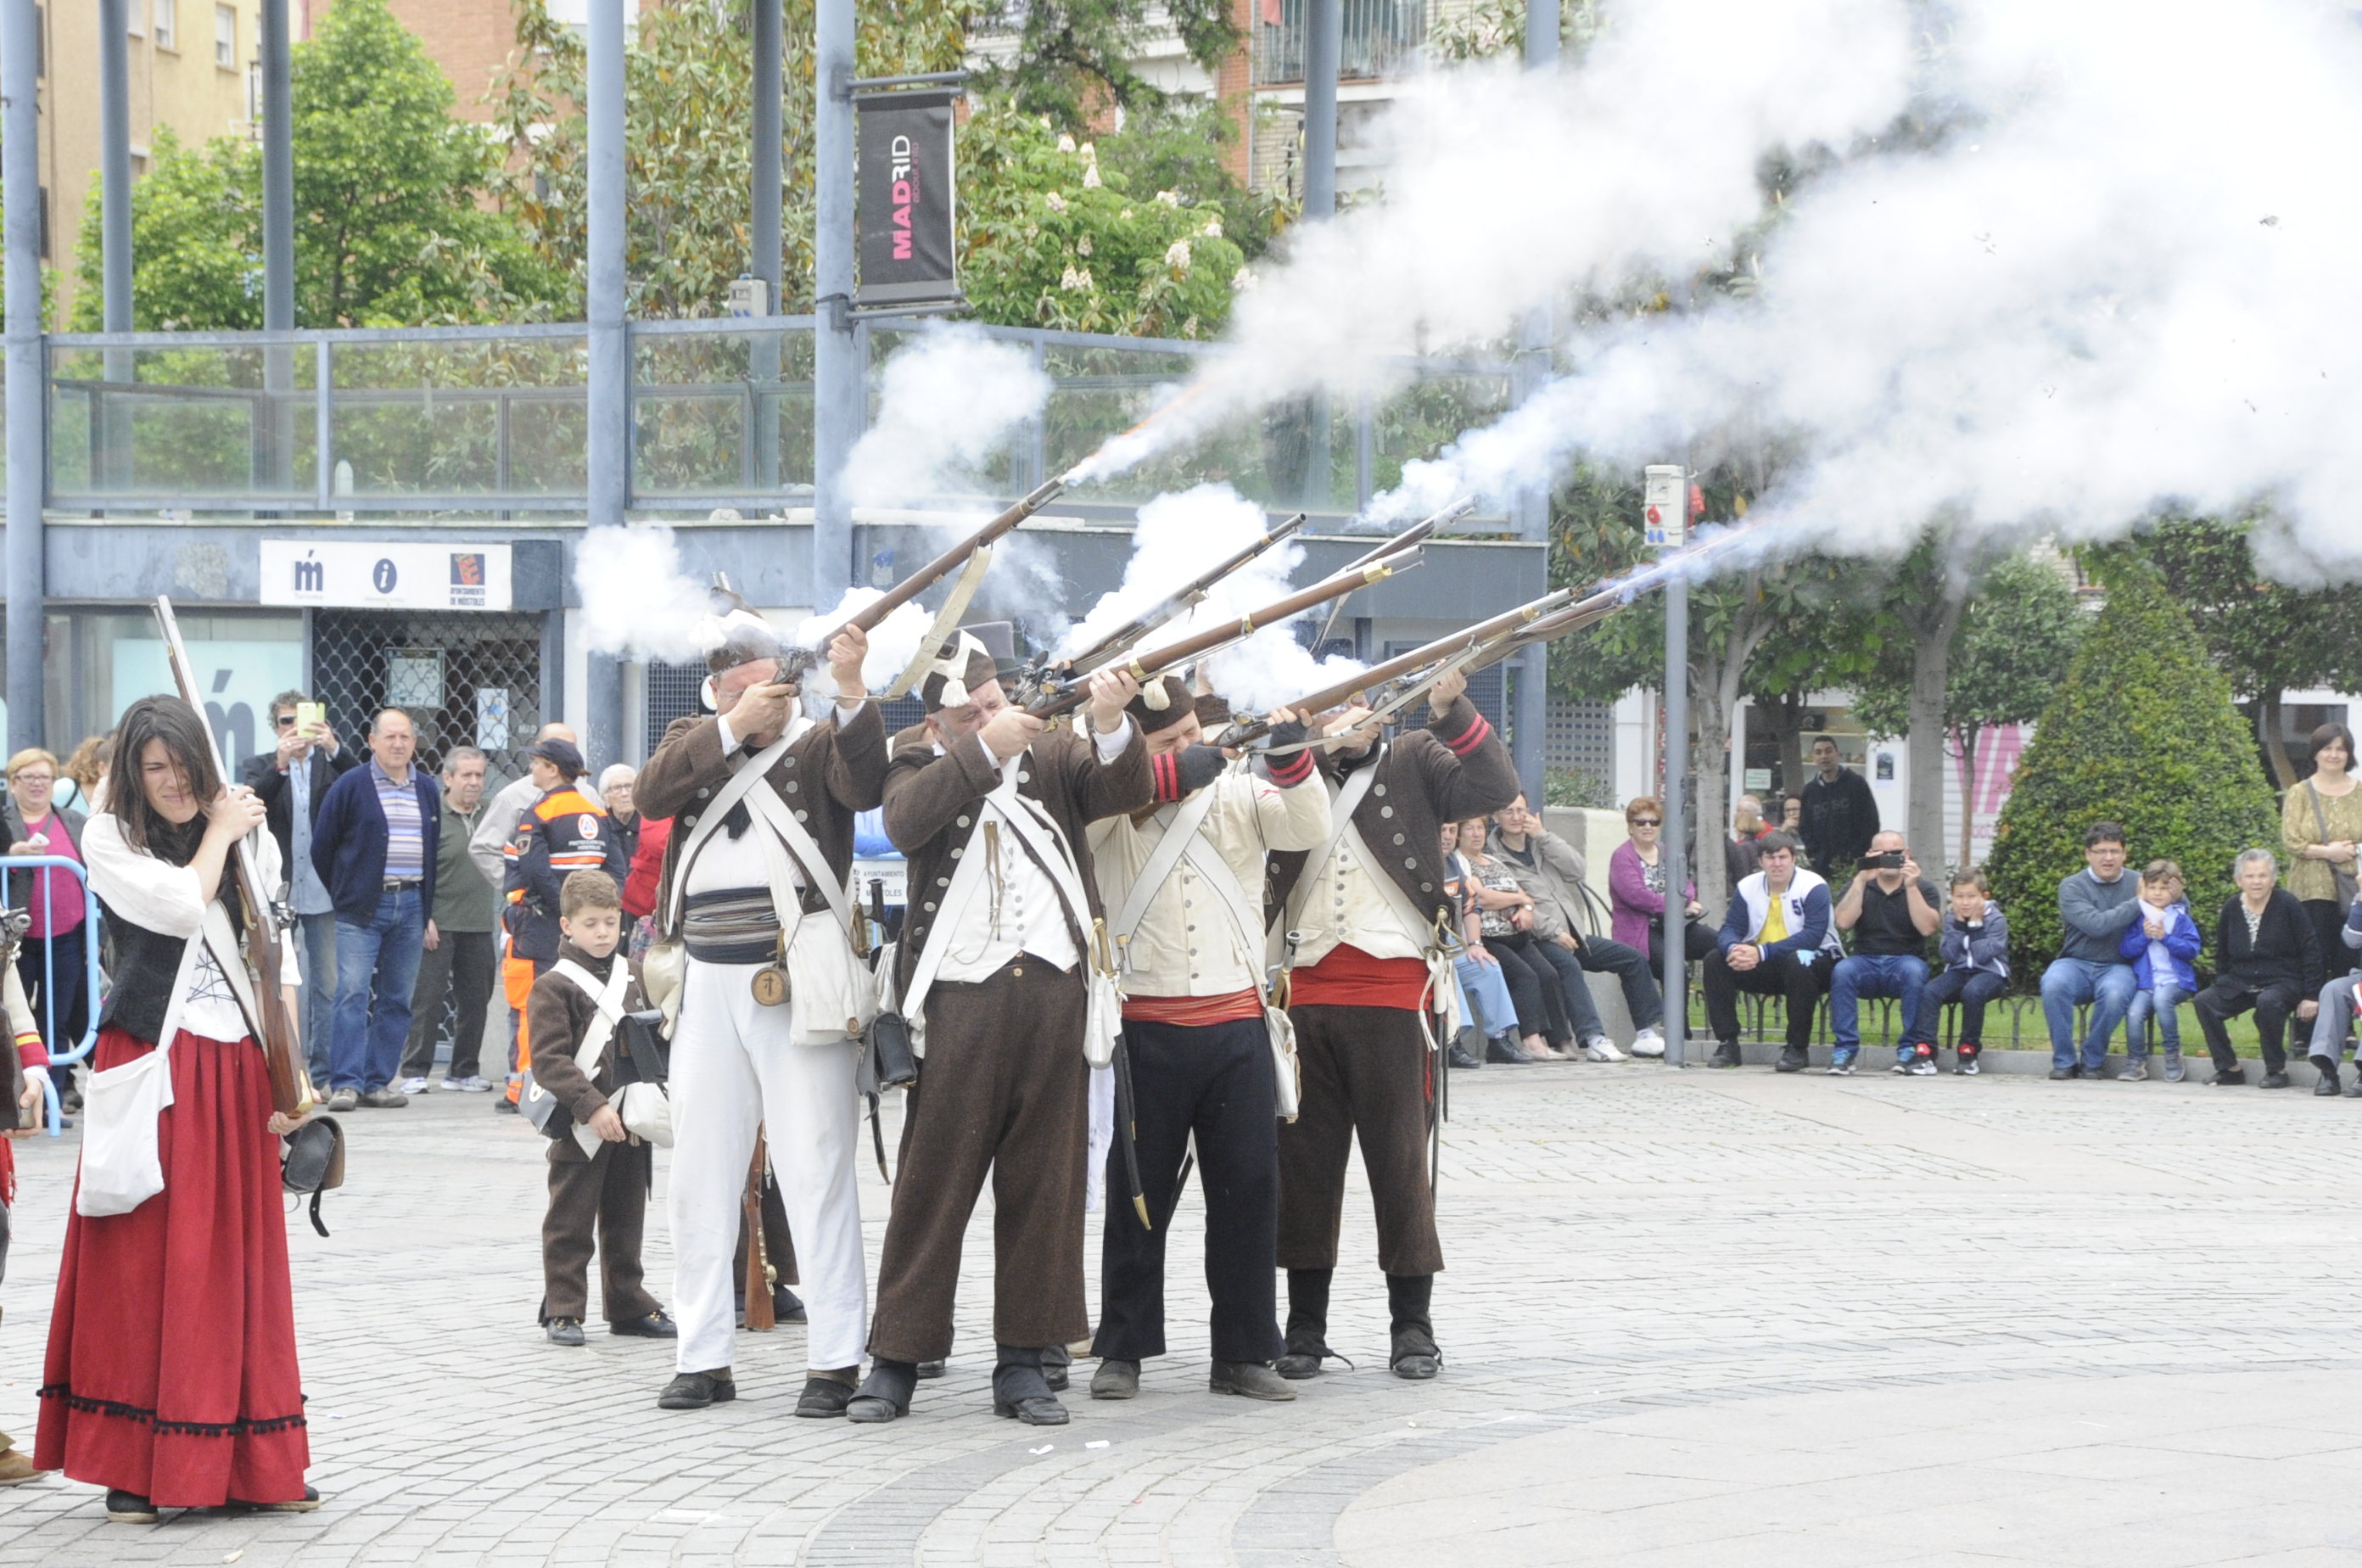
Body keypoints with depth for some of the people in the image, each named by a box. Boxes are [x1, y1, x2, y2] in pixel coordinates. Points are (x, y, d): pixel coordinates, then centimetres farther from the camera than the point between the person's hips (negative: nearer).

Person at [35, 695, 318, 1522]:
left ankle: (252, 1462, 11)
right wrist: (217, 834, -1)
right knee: (142, 1261, -2)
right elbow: (182, 906, -16)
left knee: (241, 1264, 5)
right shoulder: (108, 839, 0)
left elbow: (278, 963, 10)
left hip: (235, 1072, 3)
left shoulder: (254, 840, 11)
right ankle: (134, 1466, 2)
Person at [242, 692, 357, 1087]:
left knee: (328, 986, 0)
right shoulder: (262, 765, 7)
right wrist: (280, 763, -25)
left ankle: (324, 1072, 5)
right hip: (278, 892, 0)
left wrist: (333, 747, -25)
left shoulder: (330, 762, 7)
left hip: (324, 892, 0)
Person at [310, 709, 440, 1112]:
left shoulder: (427, 790, 13)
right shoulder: (350, 787, -1)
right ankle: (347, 1083, -12)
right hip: (362, 908, -5)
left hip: (410, 907, 5)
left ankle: (378, 1082, 8)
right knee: (353, 995, -11)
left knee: (397, 999, 4)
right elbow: (322, 847, 3)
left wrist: (429, 910, 14)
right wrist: (341, 895, 5)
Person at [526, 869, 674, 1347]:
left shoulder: (635, 976, 10)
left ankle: (628, 1306, 22)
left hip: (632, 1123, 5)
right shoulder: (553, 987, -8)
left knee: (626, 1218, 13)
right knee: (570, 1222, 0)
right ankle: (563, 1310, 6)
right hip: (579, 1128, -5)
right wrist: (592, 1107, -23)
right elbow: (549, 1060, -15)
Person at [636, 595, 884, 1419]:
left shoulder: (820, 741, 3)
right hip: (708, 982, 5)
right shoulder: (694, 738, 15)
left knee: (815, 1172, -5)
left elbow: (865, 785, -18)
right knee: (699, 1174, 8)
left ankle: (834, 1359, -3)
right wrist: (734, 729, -13)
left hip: (797, 985, -5)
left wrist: (850, 692, -31)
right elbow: (652, 792, -5)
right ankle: (703, 1355, 15)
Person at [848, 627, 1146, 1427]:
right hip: (960, 993, -2)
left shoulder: (1053, 751, 12)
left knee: (1045, 1180, 5)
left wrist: (1111, 725, -23)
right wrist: (985, 751, -21)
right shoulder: (920, 761, 7)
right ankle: (896, 1359, 6)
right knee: (934, 1179, -1)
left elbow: (1127, 790, -4)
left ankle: (1022, 1364, 11)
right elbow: (905, 821, -14)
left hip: (1053, 988, 2)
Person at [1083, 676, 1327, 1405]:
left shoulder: (1241, 793, 8)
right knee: (1139, 1190, 4)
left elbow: (1309, 828, -6)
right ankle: (1122, 1349, 13)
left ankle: (1243, 1352, 10)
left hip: (1236, 1022, 2)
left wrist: (1291, 761, -23)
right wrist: (1168, 775, -23)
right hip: (1146, 1023, -2)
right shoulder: (1115, 804, 2)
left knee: (1248, 1188, 3)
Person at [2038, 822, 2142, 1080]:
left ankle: (2093, 1060, -12)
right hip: (2077, 964, -1)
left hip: (2117, 967, 1)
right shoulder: (2072, 887, -1)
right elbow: (2096, 925, -17)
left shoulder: (2136, 884, 9)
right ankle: (2064, 1061, -18)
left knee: (2115, 993, -36)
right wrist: (2138, 903, -13)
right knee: (2054, 984, -35)